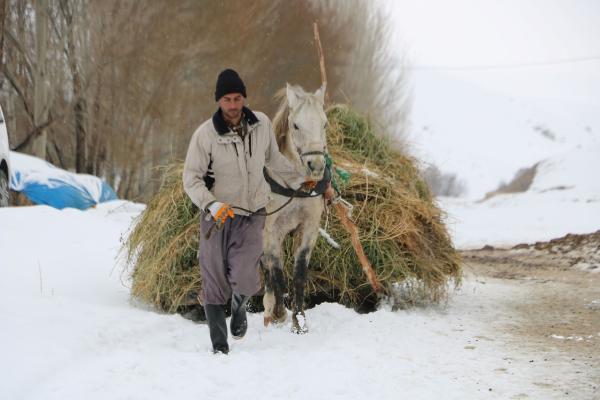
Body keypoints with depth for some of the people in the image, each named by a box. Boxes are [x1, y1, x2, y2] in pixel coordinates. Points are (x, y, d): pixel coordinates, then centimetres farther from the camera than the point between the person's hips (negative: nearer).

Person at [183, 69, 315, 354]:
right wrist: (212, 205, -27)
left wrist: (298, 181, 26)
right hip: (216, 215, -1)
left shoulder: (261, 124, -3)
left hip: (251, 215, 1)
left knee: (245, 281, -13)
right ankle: (219, 345, 14)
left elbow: (273, 158, 17)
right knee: (215, 284, 1)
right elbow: (191, 178, -12)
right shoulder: (205, 134, -14)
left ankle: (239, 307, 23)